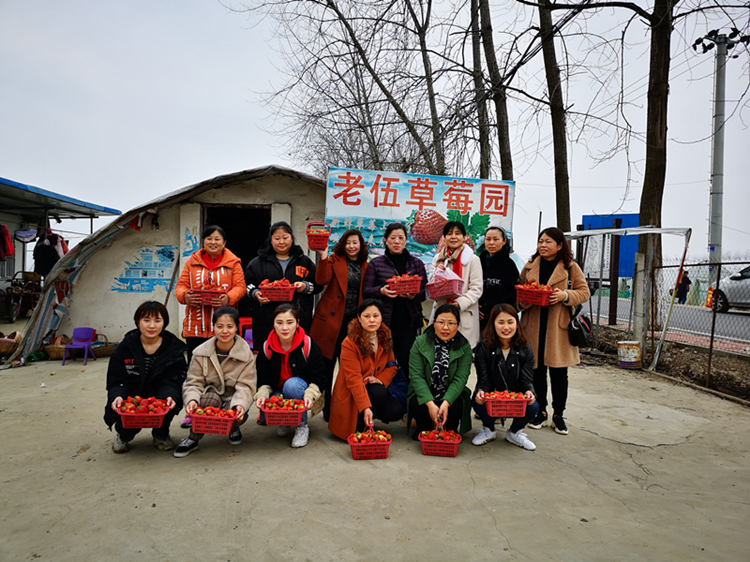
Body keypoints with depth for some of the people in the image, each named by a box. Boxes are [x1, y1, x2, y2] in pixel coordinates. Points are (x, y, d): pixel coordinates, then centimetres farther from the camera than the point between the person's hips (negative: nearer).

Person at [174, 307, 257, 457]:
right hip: (210, 395, 0)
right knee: (211, 399, -35)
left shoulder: (246, 354, -6)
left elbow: (245, 386, -12)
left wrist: (240, 404, -33)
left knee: (237, 411, -33)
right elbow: (193, 382, -5)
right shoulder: (201, 353, -3)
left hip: (233, 400, 0)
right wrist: (191, 399, -29)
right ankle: (193, 438, -12)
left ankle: (234, 428, 7)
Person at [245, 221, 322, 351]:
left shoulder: (304, 261, 13)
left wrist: (306, 286, -6)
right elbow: (247, 284, 13)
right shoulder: (258, 262, 13)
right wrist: (255, 293, -6)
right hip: (266, 319, 0)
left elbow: (318, 285, 13)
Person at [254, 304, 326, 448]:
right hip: (277, 392, 3)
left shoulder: (308, 345, -14)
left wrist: (309, 395, -32)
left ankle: (302, 426, -13)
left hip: (301, 393, -2)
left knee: (292, 384, -35)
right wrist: (262, 395, -26)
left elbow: (318, 378, -13)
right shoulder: (267, 348, -7)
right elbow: (264, 380, -4)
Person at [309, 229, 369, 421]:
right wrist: (323, 257, -23)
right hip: (332, 319, -3)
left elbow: (366, 293, 12)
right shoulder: (334, 260, 2)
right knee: (326, 365, 4)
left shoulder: (365, 266, 11)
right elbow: (322, 280, -14)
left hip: (354, 321, 3)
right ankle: (327, 409, 17)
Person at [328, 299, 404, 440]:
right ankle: (359, 429, -10)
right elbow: (353, 379, -25)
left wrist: (381, 379, -14)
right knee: (379, 392, -33)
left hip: (376, 388, 6)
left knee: (396, 412, -18)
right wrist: (365, 407, -35)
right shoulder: (349, 343, -19)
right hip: (351, 394, -6)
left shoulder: (385, 337, 2)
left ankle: (367, 422, 12)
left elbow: (392, 365, 9)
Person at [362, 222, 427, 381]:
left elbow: (425, 291, 10)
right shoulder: (376, 263, 7)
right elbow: (365, 291, 3)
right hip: (384, 323, -1)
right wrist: (381, 291, -16)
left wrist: (414, 296, -11)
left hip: (408, 324, 1)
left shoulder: (416, 263, 12)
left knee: (407, 365, -2)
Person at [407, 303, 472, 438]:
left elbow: (460, 379, -13)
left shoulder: (464, 347, -5)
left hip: (451, 395, 1)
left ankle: (451, 431, 7)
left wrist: (446, 402, -29)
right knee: (416, 406, -30)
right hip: (424, 394, 0)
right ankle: (423, 429, 7)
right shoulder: (420, 343, -8)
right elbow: (416, 376, -15)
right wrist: (430, 403, -28)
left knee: (457, 407, -30)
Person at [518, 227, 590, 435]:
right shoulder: (530, 266, 10)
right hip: (534, 325, 2)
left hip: (559, 326, -2)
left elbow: (584, 292, 3)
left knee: (559, 372, 4)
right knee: (537, 370, 7)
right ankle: (540, 412, 22)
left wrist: (565, 295, -15)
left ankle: (558, 415, 19)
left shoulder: (571, 267, 3)